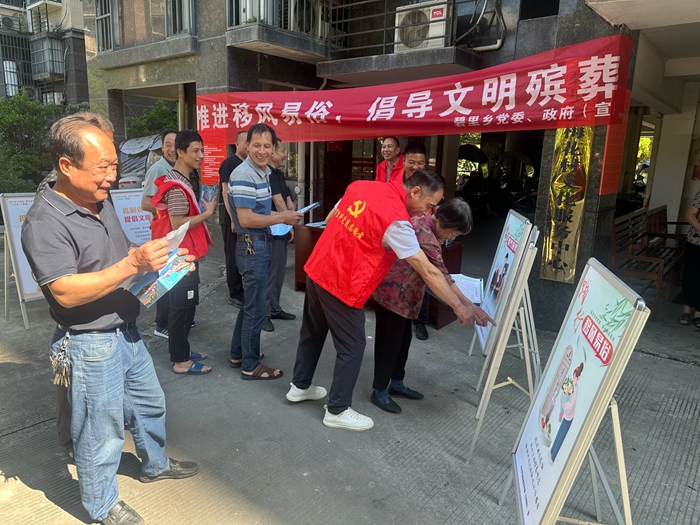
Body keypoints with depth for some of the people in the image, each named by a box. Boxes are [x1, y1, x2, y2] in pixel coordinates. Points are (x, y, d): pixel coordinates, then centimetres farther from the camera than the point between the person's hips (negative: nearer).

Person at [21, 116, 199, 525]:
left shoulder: (101, 202, 5)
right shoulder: (45, 222, -21)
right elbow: (66, 292, -28)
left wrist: (152, 259, 0)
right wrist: (132, 264, -33)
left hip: (126, 331, 9)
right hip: (90, 345, -8)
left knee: (150, 403, 25)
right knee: (102, 432, 10)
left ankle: (155, 464, 50)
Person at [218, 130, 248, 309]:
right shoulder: (229, 163, -7)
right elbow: (226, 192, -14)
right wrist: (233, 218, -20)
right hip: (232, 218, -7)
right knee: (234, 258, 0)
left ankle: (246, 292, 22)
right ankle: (235, 295, 9)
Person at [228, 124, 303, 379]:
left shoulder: (264, 171, 11)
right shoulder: (243, 175, -19)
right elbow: (246, 219, -24)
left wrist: (280, 215, 6)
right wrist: (282, 218, -17)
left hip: (261, 243, 10)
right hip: (252, 245, -10)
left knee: (250, 303, 20)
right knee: (256, 308, 1)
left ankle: (238, 354, 35)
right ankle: (250, 366, 15)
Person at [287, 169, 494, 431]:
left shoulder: (361, 185, 2)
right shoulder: (397, 221, -21)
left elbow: (330, 220, 14)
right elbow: (428, 272, -19)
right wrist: (459, 306, -12)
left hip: (316, 269, 9)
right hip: (342, 286, -8)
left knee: (312, 333, 24)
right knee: (351, 348, 9)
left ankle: (300, 386, 43)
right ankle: (337, 411, 23)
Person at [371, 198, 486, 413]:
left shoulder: (424, 220, 1)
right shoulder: (424, 234, -28)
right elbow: (441, 277, -30)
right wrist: (468, 306, -29)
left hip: (402, 292, 10)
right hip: (392, 291, -10)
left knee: (403, 338, 17)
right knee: (390, 341, 1)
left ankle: (396, 383, 31)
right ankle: (379, 391, 16)